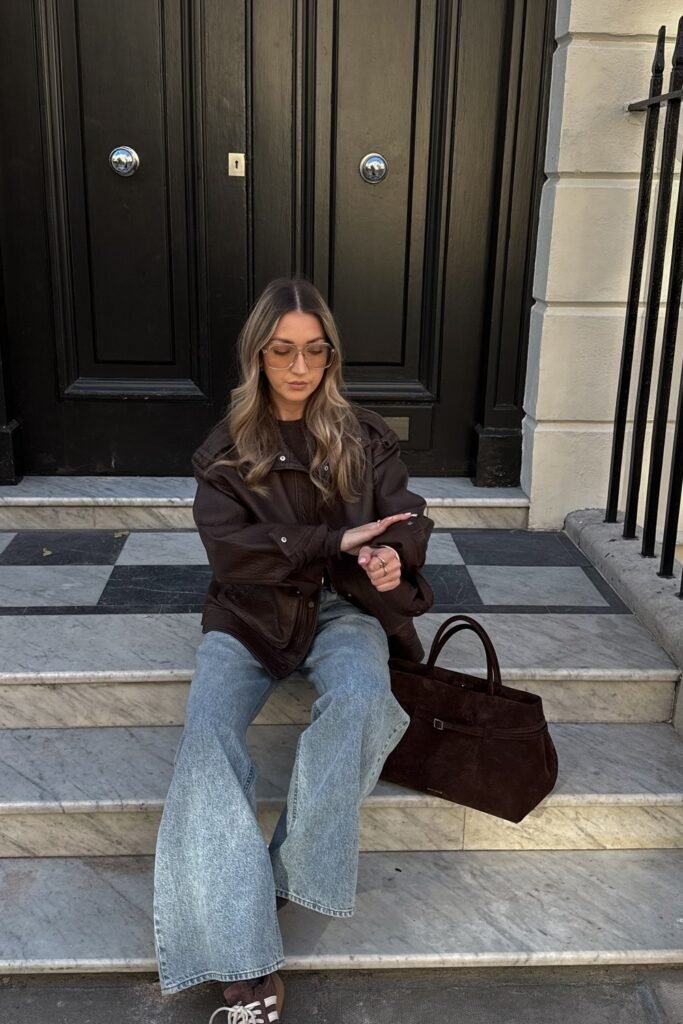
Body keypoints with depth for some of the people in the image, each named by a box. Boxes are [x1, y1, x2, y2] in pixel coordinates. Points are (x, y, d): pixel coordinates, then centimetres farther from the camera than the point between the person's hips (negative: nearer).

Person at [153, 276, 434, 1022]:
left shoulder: (364, 436, 7)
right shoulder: (225, 449, 3)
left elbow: (409, 517, 2)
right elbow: (230, 548, -9)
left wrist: (394, 554, -23)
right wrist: (336, 541, -19)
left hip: (341, 604, 1)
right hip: (249, 612, 0)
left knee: (360, 697, -34)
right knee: (207, 731, -28)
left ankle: (285, 876, -18)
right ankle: (245, 960, -28)